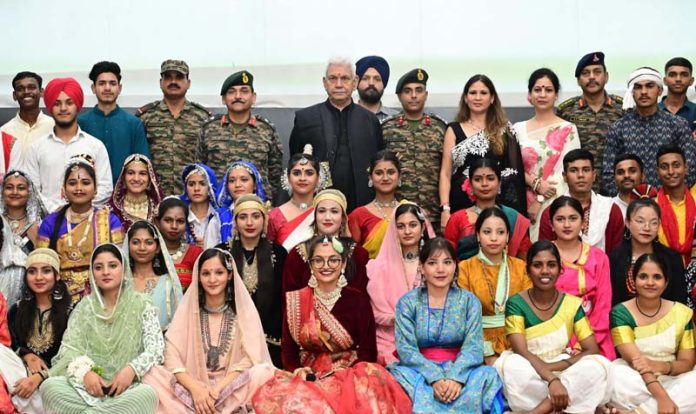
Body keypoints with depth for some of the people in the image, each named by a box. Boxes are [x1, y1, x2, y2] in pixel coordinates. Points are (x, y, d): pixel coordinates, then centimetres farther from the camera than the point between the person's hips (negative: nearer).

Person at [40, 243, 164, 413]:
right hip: (87, 384, 1)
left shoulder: (141, 305, 5)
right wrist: (85, 371, -15)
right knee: (49, 386, -27)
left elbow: (156, 348, -2)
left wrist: (132, 369, -21)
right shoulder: (85, 306, 12)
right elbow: (68, 346, 6)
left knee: (148, 394, -36)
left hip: (128, 387, -1)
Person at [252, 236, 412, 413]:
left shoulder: (358, 300, -1)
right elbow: (288, 348, 7)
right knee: (271, 397, -30)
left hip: (350, 374, -2)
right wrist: (297, 370, -14)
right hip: (309, 377, 2)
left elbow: (368, 351, -2)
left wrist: (348, 377, -19)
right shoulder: (295, 301, 5)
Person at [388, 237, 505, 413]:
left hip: (459, 370, 1)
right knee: (402, 375, -32)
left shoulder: (469, 301, 6)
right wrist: (435, 378, -25)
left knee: (487, 375, -29)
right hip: (421, 370, -1)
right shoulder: (407, 302, 3)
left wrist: (456, 377, -26)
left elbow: (473, 346, -6)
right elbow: (406, 349, -8)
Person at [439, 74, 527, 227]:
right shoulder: (454, 130, 8)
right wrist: (445, 208, -6)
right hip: (463, 205, 0)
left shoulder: (505, 129, 9)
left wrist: (518, 210, 0)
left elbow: (516, 168, 8)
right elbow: (445, 173, 4)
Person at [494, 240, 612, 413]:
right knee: (510, 365, -35)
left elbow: (592, 350, -5)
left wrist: (555, 366, -20)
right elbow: (521, 352, -19)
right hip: (528, 378, -2)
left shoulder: (572, 304, 1)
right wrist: (552, 380, -35)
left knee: (601, 365, -26)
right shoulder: (516, 304, -7)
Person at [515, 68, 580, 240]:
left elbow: (567, 172, -4)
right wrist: (536, 183, -13)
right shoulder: (519, 129, 10)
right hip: (526, 205, 2)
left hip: (555, 204, -2)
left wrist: (540, 201, -9)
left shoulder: (568, 130, 1)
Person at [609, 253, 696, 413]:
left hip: (671, 381, 3)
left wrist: (661, 366, -22)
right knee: (614, 376, -35)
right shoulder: (620, 313, -5)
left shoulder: (682, 313, 4)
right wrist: (662, 397, -30)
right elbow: (635, 361, -16)